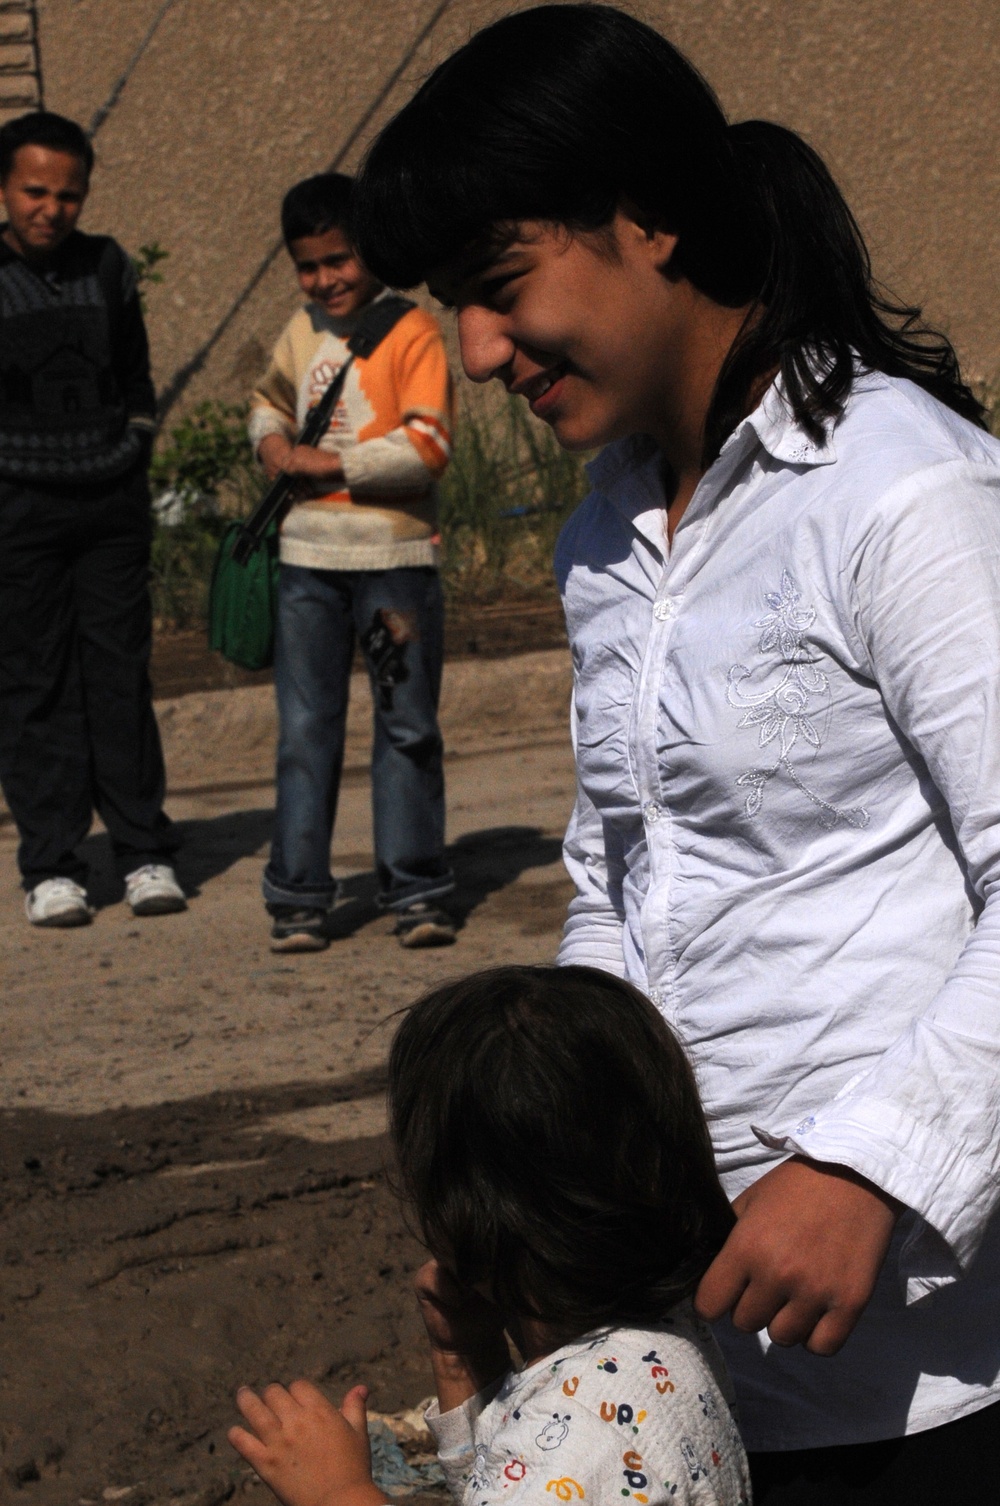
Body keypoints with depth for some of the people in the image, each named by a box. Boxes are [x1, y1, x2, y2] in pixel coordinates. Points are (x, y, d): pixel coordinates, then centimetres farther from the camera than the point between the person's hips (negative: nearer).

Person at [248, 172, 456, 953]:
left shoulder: (412, 332, -6)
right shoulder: (302, 332, 12)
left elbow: (427, 446, -15)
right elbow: (269, 398, 31)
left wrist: (329, 463, -12)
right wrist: (272, 440, 9)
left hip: (396, 557, -4)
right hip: (309, 558, 5)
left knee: (408, 728, 4)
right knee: (305, 732, 4)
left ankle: (417, 890, 12)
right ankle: (299, 897, 9)